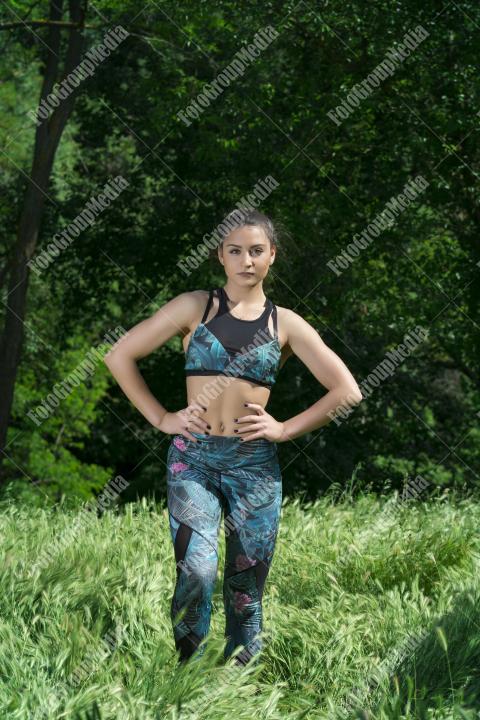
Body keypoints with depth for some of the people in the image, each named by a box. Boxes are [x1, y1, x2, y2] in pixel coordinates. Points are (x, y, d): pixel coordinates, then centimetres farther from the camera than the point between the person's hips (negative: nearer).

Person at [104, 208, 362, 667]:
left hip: (255, 463, 2)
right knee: (196, 571, -20)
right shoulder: (195, 306, 4)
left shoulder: (285, 324, 7)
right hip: (194, 457, -2)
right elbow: (120, 357, 5)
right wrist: (161, 418, 0)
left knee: (247, 587, 4)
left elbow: (347, 391, 7)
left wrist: (286, 429, 1)